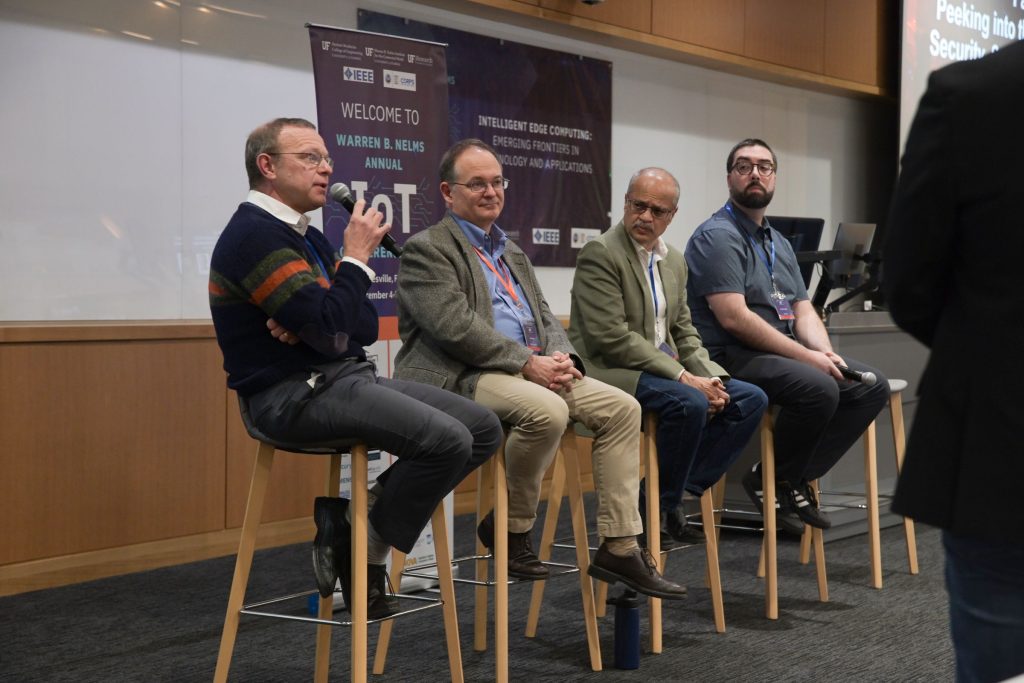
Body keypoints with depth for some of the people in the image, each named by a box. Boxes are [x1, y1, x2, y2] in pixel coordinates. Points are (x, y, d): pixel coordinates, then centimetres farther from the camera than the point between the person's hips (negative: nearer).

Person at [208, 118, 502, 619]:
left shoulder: (308, 237, 18)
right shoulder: (254, 235, -13)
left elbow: (365, 327, 11)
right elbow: (331, 329, -22)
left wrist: (313, 324, -10)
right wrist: (358, 257, -9)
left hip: (344, 377, 9)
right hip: (293, 394, -9)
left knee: (484, 428, -2)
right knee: (447, 440, -25)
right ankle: (365, 554, -5)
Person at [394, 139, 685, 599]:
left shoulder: (511, 253, 25)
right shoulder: (426, 249, -2)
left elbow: (545, 318, 20)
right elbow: (456, 327, -15)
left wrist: (560, 356, -4)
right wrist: (528, 362, -18)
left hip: (532, 370, 8)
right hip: (464, 377, -8)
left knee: (622, 409, -8)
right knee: (547, 410, -35)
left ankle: (619, 548, -8)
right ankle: (510, 527, -12)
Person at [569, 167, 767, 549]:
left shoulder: (674, 261, 15)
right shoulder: (600, 253, -11)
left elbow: (684, 333, 17)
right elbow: (613, 337, -19)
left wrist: (708, 377, -4)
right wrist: (683, 377, -21)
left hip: (663, 367, 9)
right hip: (612, 370, -9)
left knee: (751, 399, -3)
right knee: (689, 403, -32)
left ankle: (677, 493, -3)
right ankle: (655, 511, -14)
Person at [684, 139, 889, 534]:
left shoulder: (779, 244, 21)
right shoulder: (717, 236, -8)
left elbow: (803, 311, 16)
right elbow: (734, 318, -18)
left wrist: (826, 355, -6)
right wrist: (806, 356, -18)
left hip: (784, 353, 9)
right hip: (731, 357, -9)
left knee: (872, 386, -3)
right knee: (818, 388, -32)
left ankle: (798, 478, -2)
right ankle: (771, 482, -9)